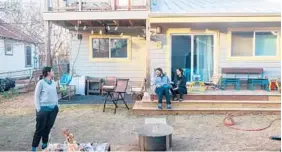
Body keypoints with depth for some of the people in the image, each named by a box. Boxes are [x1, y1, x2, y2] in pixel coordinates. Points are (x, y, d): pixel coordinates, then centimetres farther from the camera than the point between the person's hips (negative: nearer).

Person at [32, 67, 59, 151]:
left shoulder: (53, 82, 9)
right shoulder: (41, 82, -10)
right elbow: (36, 96, -8)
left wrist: (57, 105, 13)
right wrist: (38, 109, -12)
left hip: (53, 109, 6)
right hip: (44, 109, -6)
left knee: (48, 127, 13)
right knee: (40, 128, 0)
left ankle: (45, 144, 29)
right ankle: (34, 147, 10)